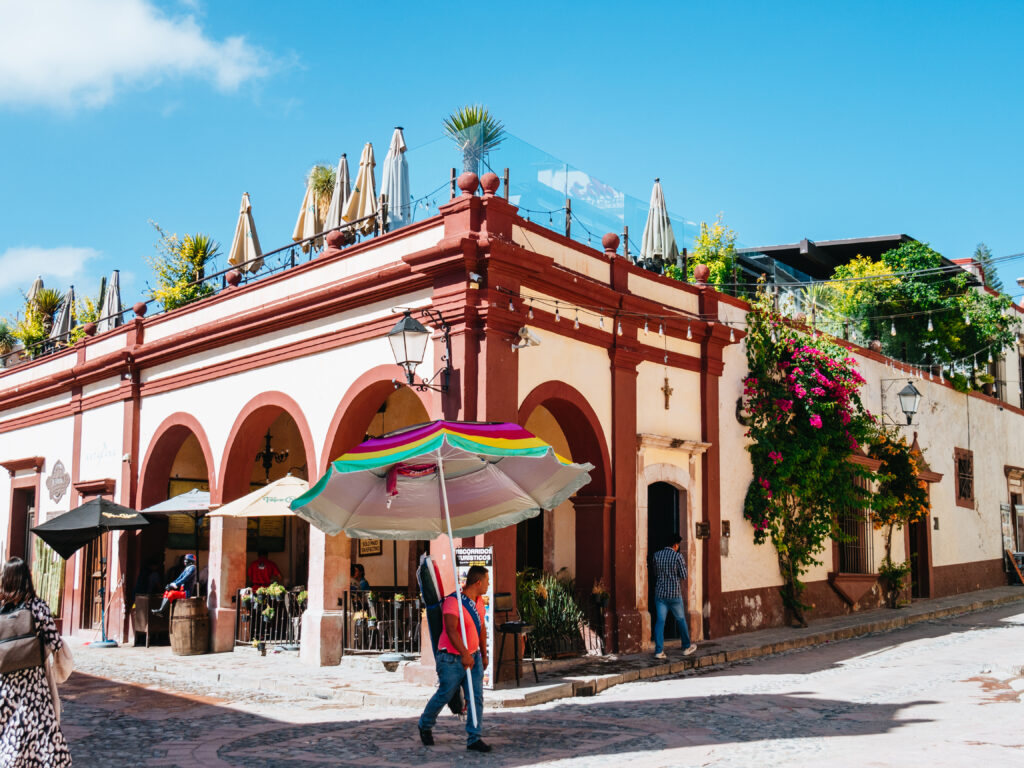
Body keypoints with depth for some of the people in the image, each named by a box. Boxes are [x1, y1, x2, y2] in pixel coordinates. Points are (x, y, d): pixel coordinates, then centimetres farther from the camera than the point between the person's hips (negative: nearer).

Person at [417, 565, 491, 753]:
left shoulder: (479, 601, 7)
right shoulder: (453, 601, -21)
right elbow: (451, 630, -31)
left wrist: (483, 654, 24)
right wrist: (464, 654, -37)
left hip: (473, 657, 7)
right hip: (452, 659, -7)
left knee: (476, 697, -1)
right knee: (444, 695, 7)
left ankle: (474, 738, 5)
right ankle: (425, 725, 32)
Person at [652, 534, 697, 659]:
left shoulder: (657, 555, 0)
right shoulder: (678, 556, -11)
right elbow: (683, 576, -5)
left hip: (660, 593, 3)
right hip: (674, 593, -3)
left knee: (660, 621, 2)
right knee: (681, 620, 15)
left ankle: (659, 651, -3)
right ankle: (686, 647, 29)